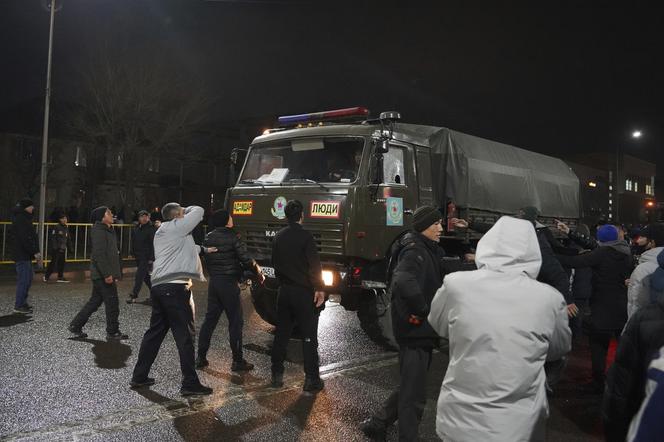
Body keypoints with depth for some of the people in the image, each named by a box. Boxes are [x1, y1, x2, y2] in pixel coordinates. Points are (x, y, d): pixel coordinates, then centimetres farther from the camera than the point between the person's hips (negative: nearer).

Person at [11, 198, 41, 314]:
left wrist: (36, 252, 12)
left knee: (28, 278, 16)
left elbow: (31, 236, 17)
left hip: (26, 254, 10)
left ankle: (22, 302, 24)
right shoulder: (20, 219, -14)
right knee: (24, 279, -6)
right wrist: (35, 252, -18)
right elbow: (25, 239, -21)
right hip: (22, 255, -10)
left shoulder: (24, 218, 18)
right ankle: (19, 306, -1)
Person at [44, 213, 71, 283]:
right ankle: (46, 276, 2)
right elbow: (53, 238, -12)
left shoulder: (66, 228, 15)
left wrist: (70, 247, 18)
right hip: (56, 249, -7)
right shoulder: (56, 228, -9)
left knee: (61, 263, 9)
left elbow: (68, 239, 22)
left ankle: (60, 277, 16)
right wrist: (54, 247, -17)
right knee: (53, 262, -7)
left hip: (63, 249, 7)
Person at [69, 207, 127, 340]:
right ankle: (113, 331, 7)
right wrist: (107, 274, -24)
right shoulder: (99, 231, -15)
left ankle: (75, 326, 22)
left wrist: (114, 273, 20)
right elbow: (98, 254, -22)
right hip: (102, 275, -10)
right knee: (112, 302, -2)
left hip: (100, 275, 10)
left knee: (95, 301, 15)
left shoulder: (108, 230, 17)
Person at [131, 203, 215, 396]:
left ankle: (139, 376, 22)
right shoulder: (177, 227, -4)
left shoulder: (161, 232, 23)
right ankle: (190, 383, 0)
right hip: (176, 288, -9)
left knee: (155, 332, 17)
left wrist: (204, 249, 45)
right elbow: (199, 211, 2)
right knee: (185, 335, -4)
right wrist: (186, 211, 19)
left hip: (158, 287, 9)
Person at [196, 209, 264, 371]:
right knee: (235, 322, 1)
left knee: (210, 319, 14)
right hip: (229, 283, -7)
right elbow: (245, 259, -14)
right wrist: (258, 272, 0)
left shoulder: (208, 238, 7)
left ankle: (201, 357, 18)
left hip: (213, 283, 7)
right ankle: (238, 361, 5)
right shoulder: (232, 237, -13)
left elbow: (207, 259, 12)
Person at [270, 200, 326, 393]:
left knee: (281, 335, 15)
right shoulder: (305, 237, -14)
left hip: (284, 291, 6)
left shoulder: (278, 236, 6)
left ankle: (277, 375, 21)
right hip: (304, 292, -6)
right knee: (309, 337, 1)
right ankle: (312, 379, 3)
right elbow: (314, 266, -19)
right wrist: (319, 288, -16)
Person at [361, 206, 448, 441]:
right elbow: (404, 282, -39)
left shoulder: (428, 251, 11)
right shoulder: (415, 252, -19)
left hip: (422, 332, 10)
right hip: (415, 332, -10)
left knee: (409, 387, 22)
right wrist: (421, 311, -27)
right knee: (414, 395, 3)